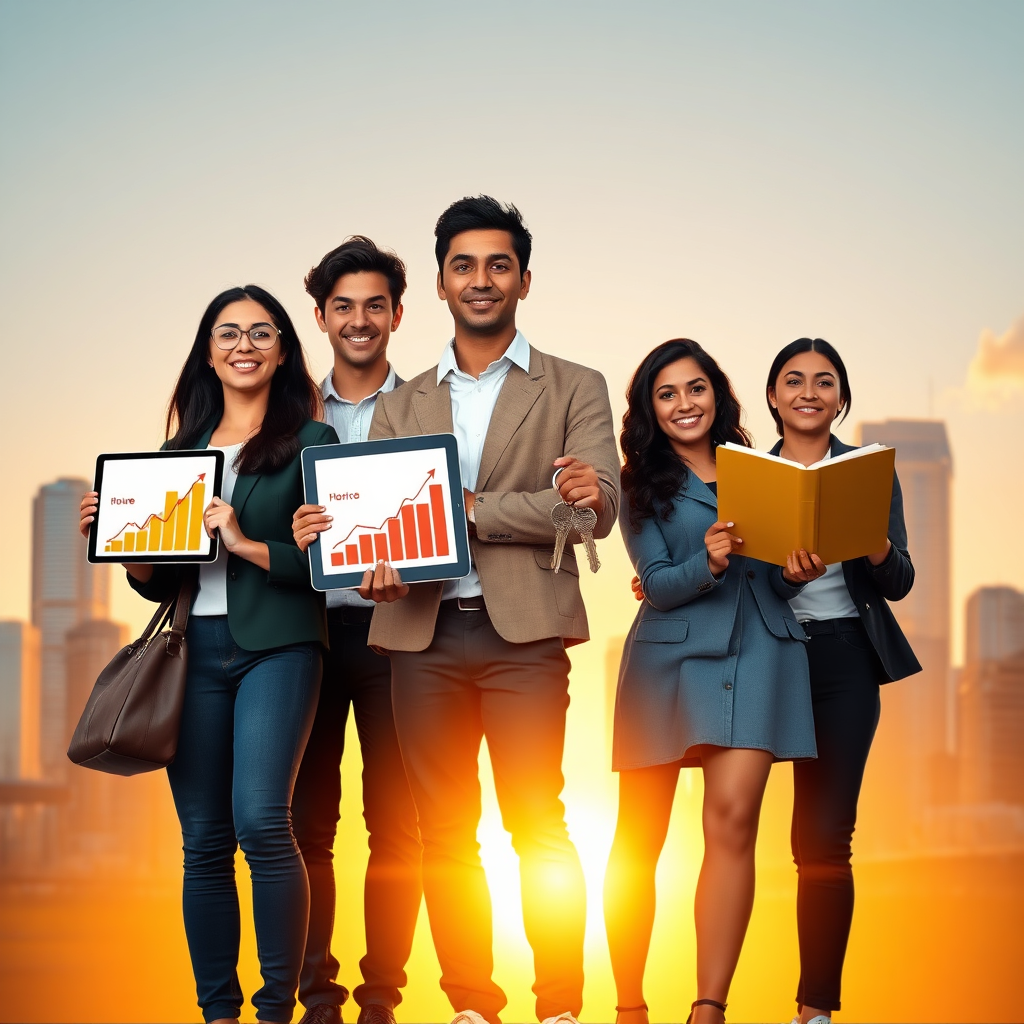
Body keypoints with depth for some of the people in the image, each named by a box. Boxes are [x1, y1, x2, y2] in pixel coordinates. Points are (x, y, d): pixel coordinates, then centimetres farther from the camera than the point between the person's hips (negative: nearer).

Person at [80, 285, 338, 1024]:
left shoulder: (310, 441, 4)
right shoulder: (182, 448, 17)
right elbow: (156, 579, 17)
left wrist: (246, 544, -15)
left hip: (275, 645, -4)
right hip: (194, 651, 4)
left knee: (260, 819, -18)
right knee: (204, 841, 4)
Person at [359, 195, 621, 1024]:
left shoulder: (575, 389, 8)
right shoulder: (402, 403, 18)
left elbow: (598, 506, -6)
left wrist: (466, 509, -12)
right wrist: (380, 564, -14)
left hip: (522, 630, -3)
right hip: (422, 633, 3)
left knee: (537, 824, -7)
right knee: (444, 831, 5)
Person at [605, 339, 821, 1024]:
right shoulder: (642, 485, 7)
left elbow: (778, 579, 14)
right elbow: (658, 583, -3)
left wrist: (794, 573, -9)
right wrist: (706, 565, -22)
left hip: (754, 651, 1)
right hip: (669, 654, -1)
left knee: (734, 818, -13)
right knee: (639, 833, 0)